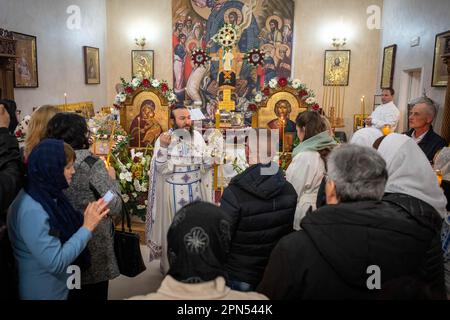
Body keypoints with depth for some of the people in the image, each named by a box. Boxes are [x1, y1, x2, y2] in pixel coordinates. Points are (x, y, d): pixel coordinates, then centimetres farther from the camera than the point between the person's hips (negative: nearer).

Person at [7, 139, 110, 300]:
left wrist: (88, 219, -10)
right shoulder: (32, 211, -29)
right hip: (44, 292, -8)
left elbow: (66, 229, 5)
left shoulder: (48, 195, -1)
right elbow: (56, 263, -29)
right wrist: (87, 227, -26)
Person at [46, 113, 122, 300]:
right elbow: (115, 207, -19)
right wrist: (111, 178, -4)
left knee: (70, 292, 24)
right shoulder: (92, 164, -19)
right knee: (95, 293, 16)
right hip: (93, 243, -5)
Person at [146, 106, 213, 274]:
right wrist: (163, 147, -26)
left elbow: (204, 167, 5)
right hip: (173, 191, -3)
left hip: (195, 190, 4)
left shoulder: (197, 136, 0)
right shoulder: (164, 139, -10)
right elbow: (160, 169, -16)